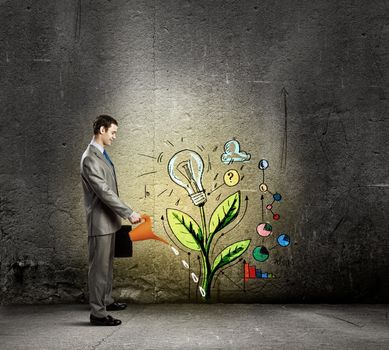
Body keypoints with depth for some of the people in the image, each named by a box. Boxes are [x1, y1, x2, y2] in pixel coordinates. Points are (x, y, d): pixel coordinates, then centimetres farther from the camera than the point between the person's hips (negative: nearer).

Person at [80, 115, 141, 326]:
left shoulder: (101, 154, 12)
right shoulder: (90, 158, -20)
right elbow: (104, 192, -25)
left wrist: (119, 215, 21)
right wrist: (129, 213, -24)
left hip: (109, 220, 10)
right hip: (100, 221, -10)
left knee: (107, 264, 20)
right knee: (99, 267, -4)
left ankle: (106, 300, 33)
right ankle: (97, 313, 3)